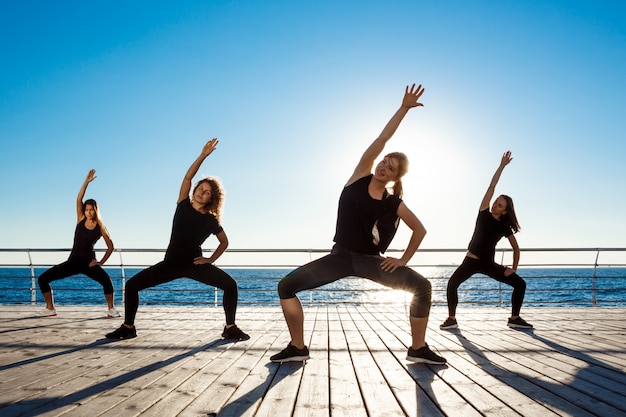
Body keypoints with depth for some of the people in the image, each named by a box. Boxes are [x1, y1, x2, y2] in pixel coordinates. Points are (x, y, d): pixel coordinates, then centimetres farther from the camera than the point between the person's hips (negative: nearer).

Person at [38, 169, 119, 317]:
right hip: (73, 262, 4)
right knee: (42, 278, -3)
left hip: (89, 262, -4)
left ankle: (111, 309, -13)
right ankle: (50, 309, 12)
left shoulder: (101, 227, -5)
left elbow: (110, 247, 1)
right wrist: (87, 181, -18)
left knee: (106, 280, -32)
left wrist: (101, 262, -10)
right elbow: (79, 199, -10)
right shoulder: (81, 220, 2)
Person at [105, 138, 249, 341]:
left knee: (230, 284, -18)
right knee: (131, 285, -7)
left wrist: (210, 259, -5)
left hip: (195, 264, -1)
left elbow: (224, 242, 10)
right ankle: (128, 327, 12)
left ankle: (230, 328, -3)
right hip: (171, 263, 1)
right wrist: (203, 155, -21)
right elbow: (188, 177, -12)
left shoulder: (211, 220, -2)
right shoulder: (183, 206, 0)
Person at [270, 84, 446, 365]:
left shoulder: (394, 204, -2)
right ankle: (297, 348, 1)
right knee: (286, 286, -14)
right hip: (341, 257, 0)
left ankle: (418, 349, 3)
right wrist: (404, 108, -15)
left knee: (422, 286, -16)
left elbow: (420, 230, 9)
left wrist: (403, 260, -1)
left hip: (370, 261, 0)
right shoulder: (360, 178, -3)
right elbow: (381, 140, -10)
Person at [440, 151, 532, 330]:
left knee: (520, 283, -3)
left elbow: (516, 248, 10)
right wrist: (502, 166, -9)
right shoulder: (484, 214, -3)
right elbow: (491, 187, -8)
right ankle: (451, 319, -13)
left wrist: (514, 268, -1)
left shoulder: (505, 227, 1)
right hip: (471, 261, -3)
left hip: (489, 264, 3)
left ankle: (514, 318, 11)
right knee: (452, 283, -24)